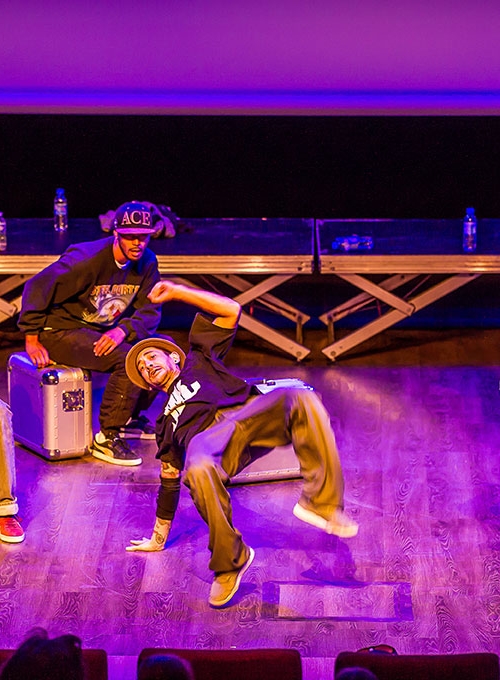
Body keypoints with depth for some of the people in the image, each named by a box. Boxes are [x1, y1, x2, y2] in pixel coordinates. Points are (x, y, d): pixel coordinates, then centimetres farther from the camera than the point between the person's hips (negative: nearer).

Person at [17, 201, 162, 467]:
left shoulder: (147, 263, -2)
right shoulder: (88, 259, -22)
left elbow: (150, 310, -4)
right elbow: (37, 288, -20)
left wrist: (124, 330, -25)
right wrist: (32, 341, -19)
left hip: (106, 332, 8)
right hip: (61, 332, -8)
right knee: (128, 357, -29)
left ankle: (132, 417, 9)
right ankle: (106, 438, -22)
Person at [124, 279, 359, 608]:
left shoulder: (198, 361, 38)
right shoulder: (166, 423, 41)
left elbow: (231, 311, 27)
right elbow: (169, 481, 41)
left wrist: (178, 292, 25)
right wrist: (158, 538, 39)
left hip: (246, 412, -1)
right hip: (207, 439, 1)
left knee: (302, 400, -36)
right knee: (198, 470, -41)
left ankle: (322, 503, -33)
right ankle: (229, 561, -28)